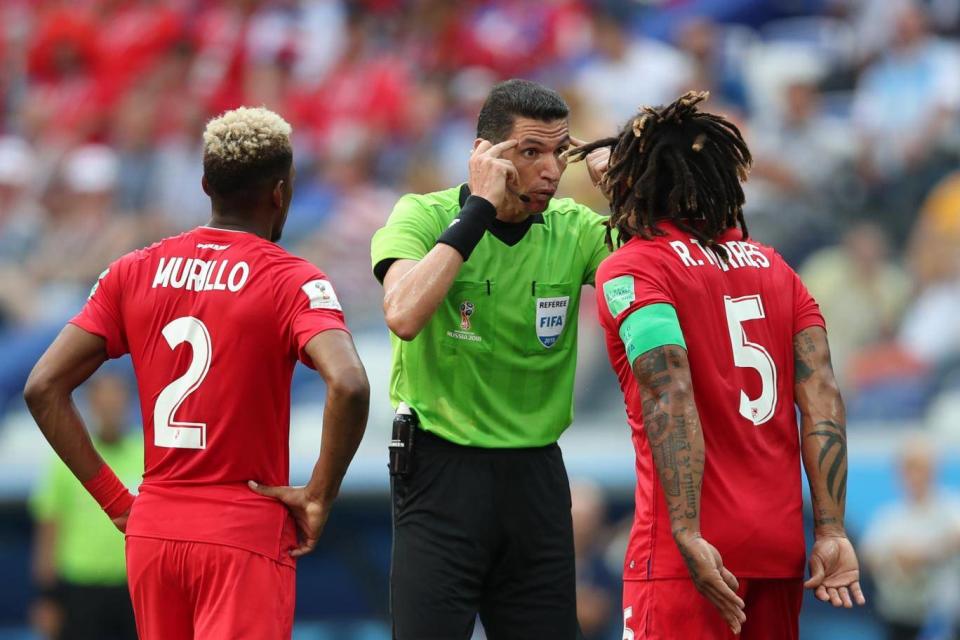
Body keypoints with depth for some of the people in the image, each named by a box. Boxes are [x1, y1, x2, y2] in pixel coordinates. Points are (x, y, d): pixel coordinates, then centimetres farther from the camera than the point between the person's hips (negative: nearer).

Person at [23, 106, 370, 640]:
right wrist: (320, 496, -11)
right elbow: (348, 386, -24)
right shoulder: (293, 281, -6)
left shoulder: (134, 274, 8)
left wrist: (114, 498, 7)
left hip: (152, 531, 5)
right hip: (246, 535, -5)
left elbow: (43, 388, 4)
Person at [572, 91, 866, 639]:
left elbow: (670, 400, -17)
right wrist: (832, 532, 1)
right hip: (780, 545, 6)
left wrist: (688, 535, -22)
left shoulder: (631, 270, -3)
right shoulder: (776, 269, 15)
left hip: (698, 550, -6)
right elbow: (823, 400, 5)